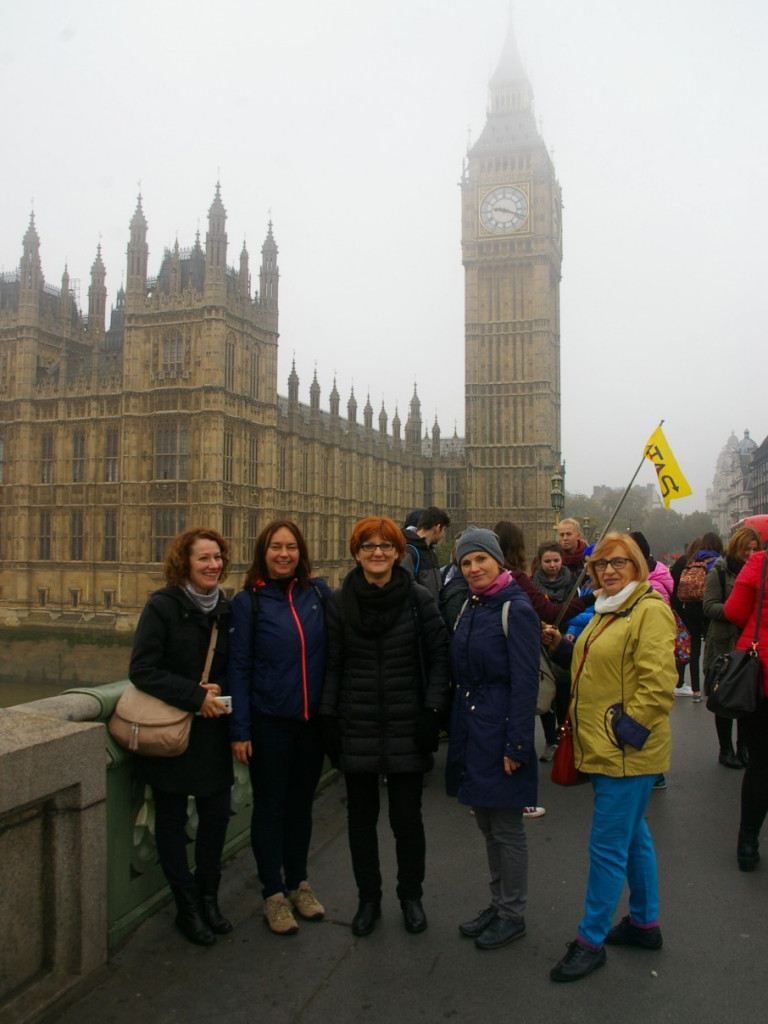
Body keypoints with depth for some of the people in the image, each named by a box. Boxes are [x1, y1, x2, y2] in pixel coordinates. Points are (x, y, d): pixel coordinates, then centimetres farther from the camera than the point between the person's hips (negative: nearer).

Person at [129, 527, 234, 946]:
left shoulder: (225, 609, 4)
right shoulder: (162, 606, -12)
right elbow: (141, 669, -17)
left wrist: (221, 689, -7)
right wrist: (195, 695, -20)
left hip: (212, 732, 5)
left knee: (217, 812, 8)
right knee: (171, 819, 7)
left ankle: (208, 896, 29)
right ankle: (187, 906, 24)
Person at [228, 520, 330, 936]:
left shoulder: (319, 594, 0)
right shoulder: (248, 601, -7)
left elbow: (332, 653, 5)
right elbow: (239, 667, -7)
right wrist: (239, 729, -10)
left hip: (312, 722, 3)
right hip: (269, 724, -3)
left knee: (301, 804, 17)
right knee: (270, 807, 10)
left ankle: (298, 882, 36)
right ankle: (273, 893, 27)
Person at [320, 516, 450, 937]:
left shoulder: (418, 599, -4)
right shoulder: (339, 601, 0)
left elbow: (439, 656, -1)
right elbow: (332, 665, 3)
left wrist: (432, 712, -8)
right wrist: (327, 719, -1)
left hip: (406, 729, -1)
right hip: (356, 730, 2)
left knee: (407, 816, 9)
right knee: (361, 817, 13)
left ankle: (411, 896, 34)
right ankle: (368, 898, 34)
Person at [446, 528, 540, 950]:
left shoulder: (516, 610, -14)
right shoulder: (470, 606, 8)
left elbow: (525, 683, -16)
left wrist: (516, 745, -18)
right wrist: (457, 728, 10)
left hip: (500, 731, -7)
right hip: (470, 729, 8)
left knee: (506, 828, 7)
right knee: (486, 825, 19)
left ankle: (512, 915, 24)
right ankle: (497, 904, 35)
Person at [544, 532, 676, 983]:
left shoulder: (650, 610, -16)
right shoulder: (608, 611, 14)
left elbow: (657, 681, -22)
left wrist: (628, 729, -20)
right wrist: (562, 647, 7)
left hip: (627, 751, -9)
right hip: (604, 748, 9)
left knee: (608, 845, 0)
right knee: (633, 834, 21)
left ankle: (591, 941, 13)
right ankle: (645, 922, 36)